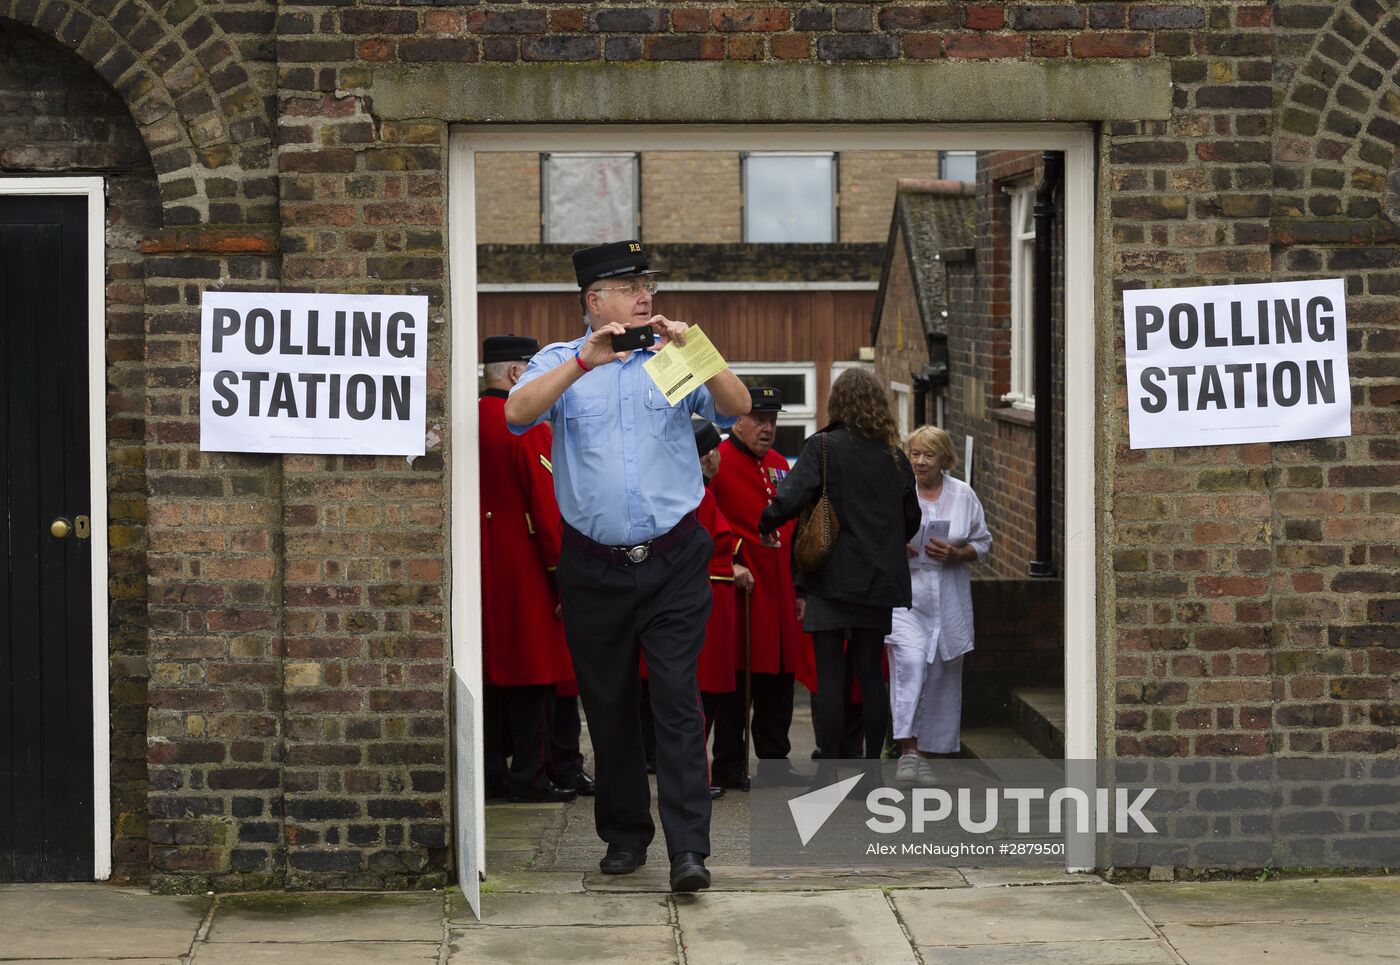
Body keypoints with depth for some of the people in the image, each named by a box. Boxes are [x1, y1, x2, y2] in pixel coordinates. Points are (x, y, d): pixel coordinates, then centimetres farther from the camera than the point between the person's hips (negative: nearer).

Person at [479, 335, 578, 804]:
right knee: (532, 675, -1)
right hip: (525, 568, -8)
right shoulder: (528, 427, -15)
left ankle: (491, 769, 17)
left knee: (491, 664, 12)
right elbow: (547, 505, -17)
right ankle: (529, 775, 1)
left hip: (484, 566, 8)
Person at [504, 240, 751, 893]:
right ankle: (625, 834, 24)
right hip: (594, 566, 1)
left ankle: (688, 849, -11)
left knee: (678, 702, -9)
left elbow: (737, 408, -7)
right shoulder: (562, 362, 5)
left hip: (674, 563, -1)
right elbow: (518, 412, -14)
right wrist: (585, 361, -25)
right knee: (608, 707, 10)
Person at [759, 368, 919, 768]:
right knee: (871, 671, 10)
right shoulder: (893, 455, 7)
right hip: (881, 581, 4)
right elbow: (911, 517, 14)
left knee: (830, 673, -1)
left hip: (833, 578, -4)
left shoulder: (822, 447, -7)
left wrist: (766, 524, 1)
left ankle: (829, 770, -2)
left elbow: (790, 498, -18)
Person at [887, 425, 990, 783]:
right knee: (909, 662, -21)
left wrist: (956, 554, -8)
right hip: (904, 592, -3)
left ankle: (926, 754, 15)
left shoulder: (963, 495, 7)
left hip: (949, 600, 3)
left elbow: (983, 543, 11)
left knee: (942, 676, 5)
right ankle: (907, 748, -21)